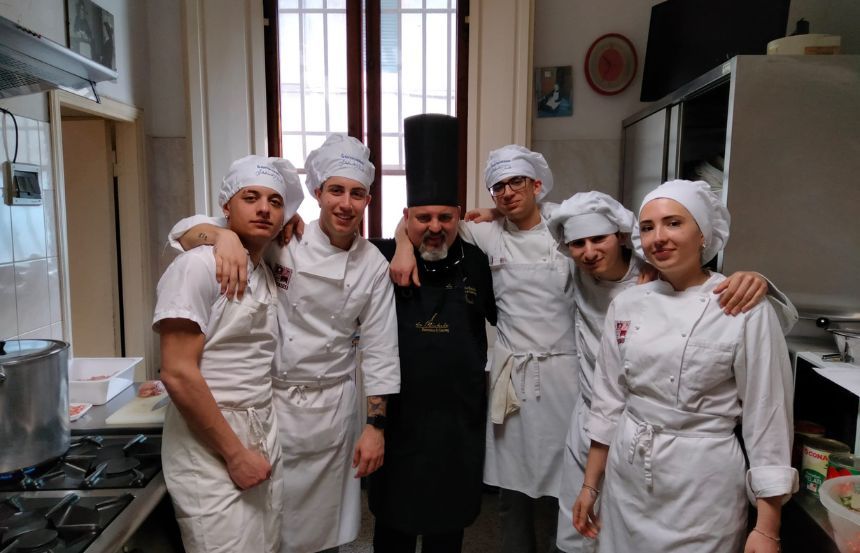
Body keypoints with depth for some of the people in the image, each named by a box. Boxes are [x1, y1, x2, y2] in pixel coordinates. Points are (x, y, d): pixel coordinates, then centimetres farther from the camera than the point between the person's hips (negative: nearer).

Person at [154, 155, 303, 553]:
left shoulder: (268, 274, 10)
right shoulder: (197, 266, -13)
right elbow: (178, 374, -18)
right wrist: (235, 453, -15)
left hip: (263, 441, 7)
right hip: (211, 450, -7)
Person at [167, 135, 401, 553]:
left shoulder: (373, 266, -5)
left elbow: (379, 352, -2)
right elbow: (186, 230, -10)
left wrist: (376, 425, -4)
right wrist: (224, 235, -32)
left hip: (332, 409, 1)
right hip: (269, 401, -1)